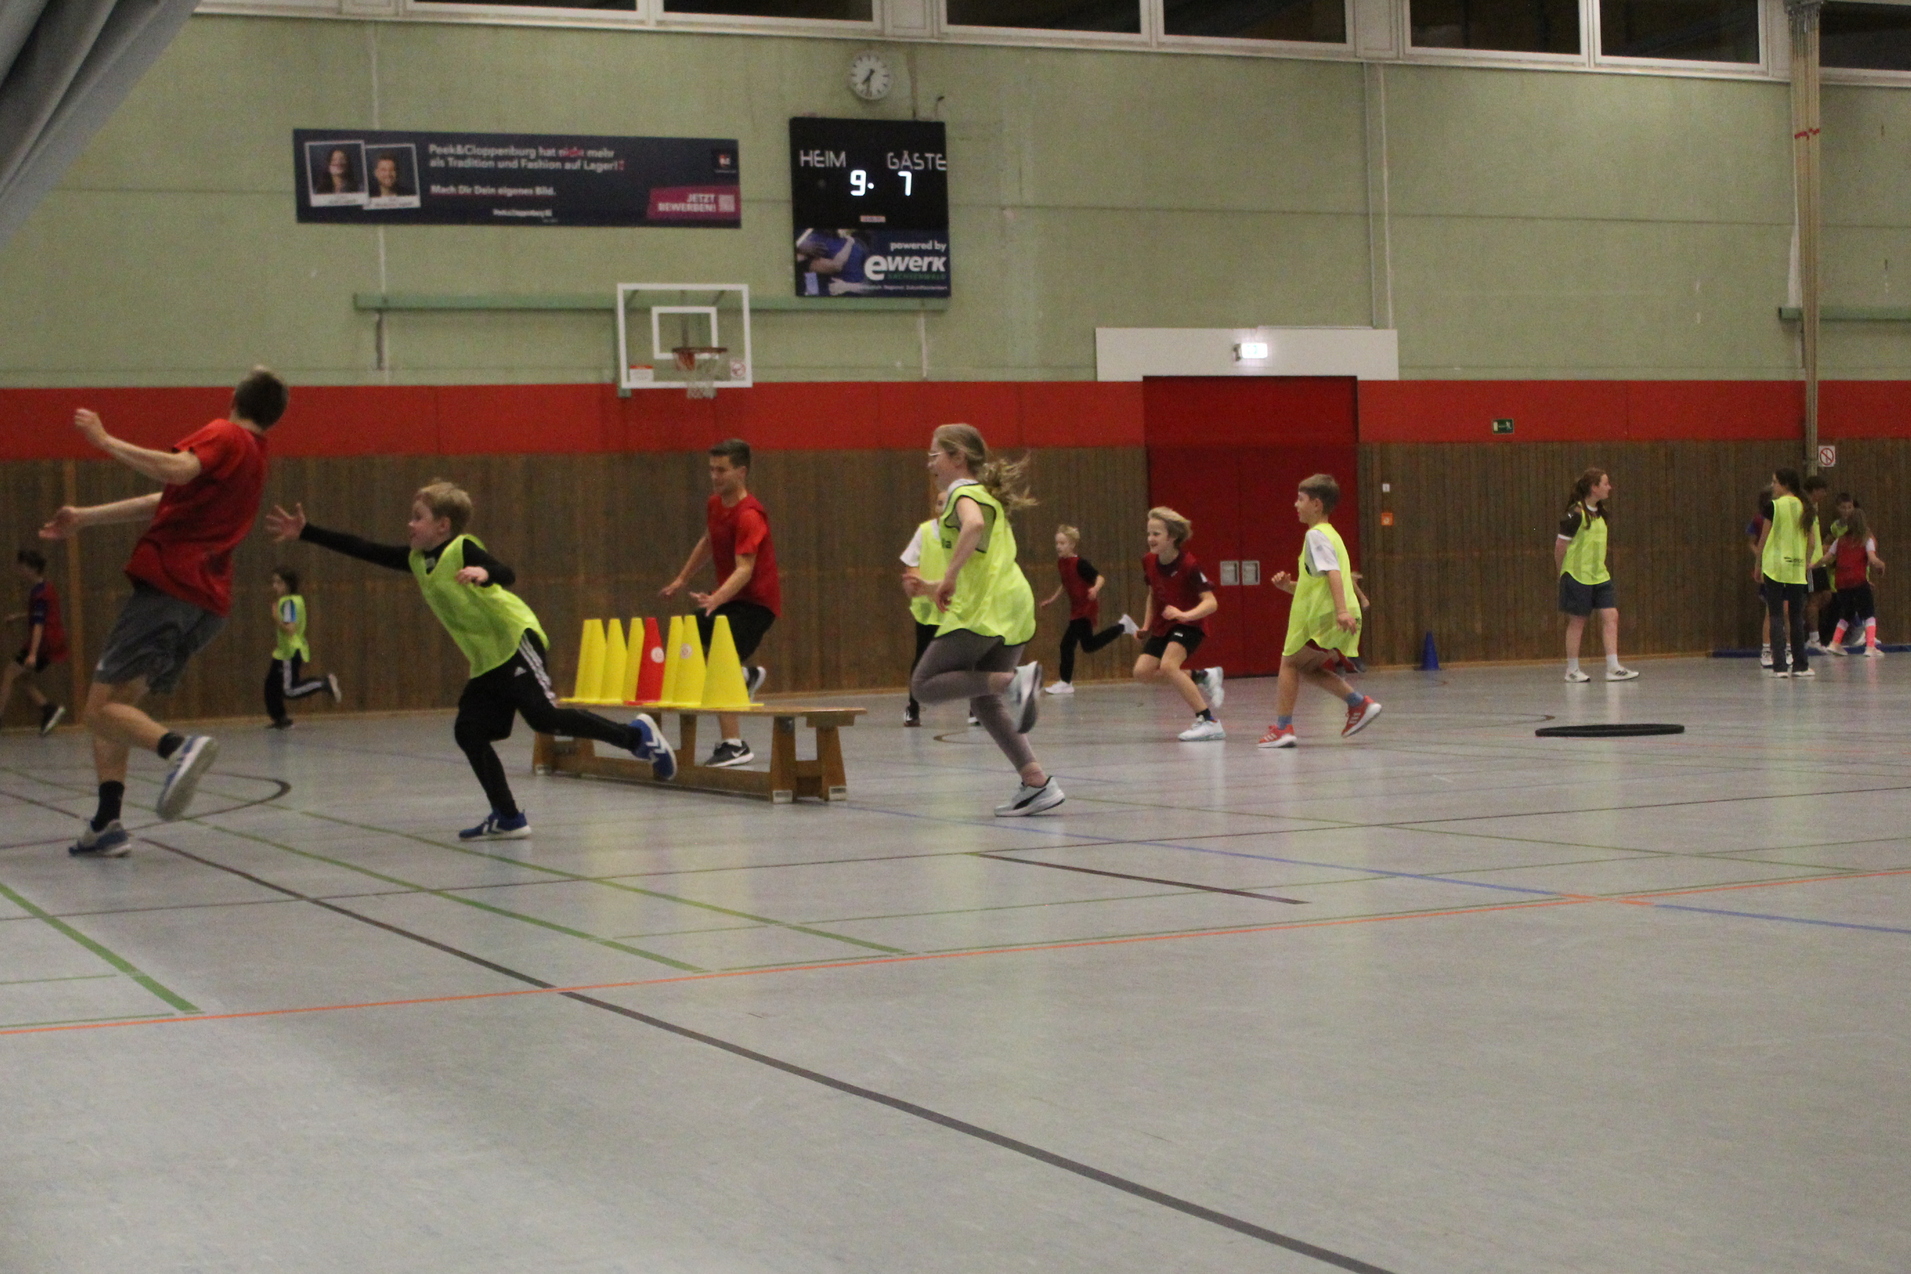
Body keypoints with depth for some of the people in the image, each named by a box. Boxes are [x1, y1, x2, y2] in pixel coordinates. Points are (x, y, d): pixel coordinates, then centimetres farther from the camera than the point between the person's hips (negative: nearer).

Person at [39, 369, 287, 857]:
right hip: (209, 601, 8)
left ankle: (179, 747, -35)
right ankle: (106, 823, 3)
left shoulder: (224, 436, 0)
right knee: (115, 706, 14)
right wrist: (85, 518, 30)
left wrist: (105, 440, -15)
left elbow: (176, 470, -23)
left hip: (168, 583, -8)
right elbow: (168, 501, 27)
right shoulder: (255, 460, 24)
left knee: (102, 709, -10)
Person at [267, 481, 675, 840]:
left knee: (544, 716, -19)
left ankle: (635, 736, -6)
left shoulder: (463, 549, -12)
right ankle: (508, 818, 5)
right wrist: (304, 533, 13)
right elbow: (364, 550, 14)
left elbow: (507, 575, -27)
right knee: (469, 731, 0)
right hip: (486, 660, 9)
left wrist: (484, 573, -49)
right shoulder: (415, 560, 11)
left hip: (515, 639, -9)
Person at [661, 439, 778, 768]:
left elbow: (745, 569, -34)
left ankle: (734, 745, -20)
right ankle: (746, 674, 34)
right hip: (727, 597, 10)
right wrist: (683, 578, 29)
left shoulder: (749, 515, -24)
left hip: (755, 601, -9)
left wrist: (715, 600, -49)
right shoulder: (714, 504, 3)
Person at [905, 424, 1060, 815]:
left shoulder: (964, 492, -2)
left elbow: (974, 525, -27)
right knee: (984, 702, 11)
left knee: (924, 686, -4)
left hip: (982, 609, -9)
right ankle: (1037, 783, 1)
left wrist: (949, 577, -26)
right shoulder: (988, 497, 27)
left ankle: (1014, 681, -20)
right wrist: (934, 589, 23)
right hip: (1012, 607, 9)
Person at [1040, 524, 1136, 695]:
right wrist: (1053, 599, 21)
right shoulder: (1061, 563, 5)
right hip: (1076, 609, 9)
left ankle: (1065, 683, 0)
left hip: (1086, 608, -9)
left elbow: (1100, 577, -21)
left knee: (1068, 643, -12)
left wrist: (1095, 589, -41)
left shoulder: (1080, 563, -19)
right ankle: (1122, 626, 29)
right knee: (1088, 645, 17)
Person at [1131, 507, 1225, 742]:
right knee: (1142, 672, -7)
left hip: (1189, 624, -8)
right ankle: (1203, 677, 13)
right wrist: (1146, 626, 8)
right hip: (1162, 626, 8)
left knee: (1167, 665, -30)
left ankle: (1209, 722, -25)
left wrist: (1185, 615, -44)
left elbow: (1211, 603, -28)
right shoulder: (1149, 561, -3)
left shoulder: (1189, 565, -24)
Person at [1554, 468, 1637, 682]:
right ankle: (1572, 670, 11)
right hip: (1578, 576, -7)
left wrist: (1600, 567, 16)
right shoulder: (1576, 514, -14)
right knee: (1577, 621, 0)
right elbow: (1560, 545, -10)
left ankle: (1613, 668, -2)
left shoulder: (1601, 513, 10)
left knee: (1611, 616, -2)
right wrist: (1562, 573, -2)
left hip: (1599, 576, 7)